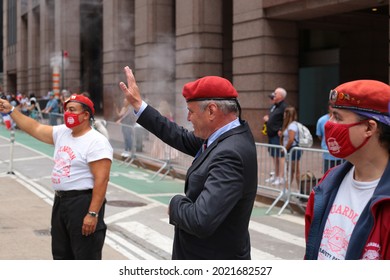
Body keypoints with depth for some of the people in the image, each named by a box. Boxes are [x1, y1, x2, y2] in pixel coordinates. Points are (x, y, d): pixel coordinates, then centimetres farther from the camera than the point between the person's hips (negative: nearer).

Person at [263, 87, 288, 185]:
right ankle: (276, 176, 26)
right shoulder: (273, 106, 17)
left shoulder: (284, 107, -12)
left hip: (278, 135, -10)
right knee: (274, 156, 16)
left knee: (280, 156, -7)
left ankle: (281, 178, -4)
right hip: (271, 135, 10)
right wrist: (267, 119, 9)